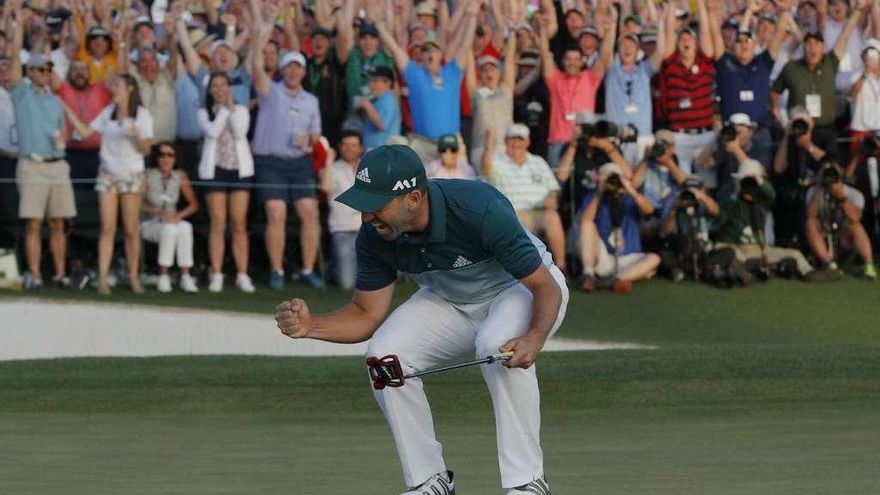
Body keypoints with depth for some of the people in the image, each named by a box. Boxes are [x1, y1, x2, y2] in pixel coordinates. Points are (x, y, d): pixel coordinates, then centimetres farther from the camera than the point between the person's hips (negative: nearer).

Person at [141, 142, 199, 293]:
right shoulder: (148, 176, -11)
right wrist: (157, 212, -26)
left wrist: (179, 215, -14)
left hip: (172, 222, 3)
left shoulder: (180, 177, 0)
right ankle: (163, 278, -29)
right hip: (150, 224, -3)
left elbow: (193, 204, 4)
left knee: (185, 227, -30)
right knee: (169, 229, -34)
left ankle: (185, 277, -30)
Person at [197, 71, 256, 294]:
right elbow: (213, 132, -11)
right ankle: (216, 275, -4)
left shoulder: (241, 110, 10)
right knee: (218, 224, -6)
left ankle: (242, 275, -2)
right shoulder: (204, 113, 8)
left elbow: (240, 132, -8)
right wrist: (223, 109, -6)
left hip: (240, 169, 1)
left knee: (239, 225, -2)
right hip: (215, 169, -1)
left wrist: (230, 106, -8)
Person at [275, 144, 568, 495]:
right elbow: (367, 315, -7)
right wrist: (311, 326, -27)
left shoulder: (480, 211, -37)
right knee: (384, 354, -20)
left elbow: (546, 287, -32)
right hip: (449, 301, 5)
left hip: (522, 289, -5)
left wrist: (535, 339, -52)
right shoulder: (374, 238, -20)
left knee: (499, 344, -37)